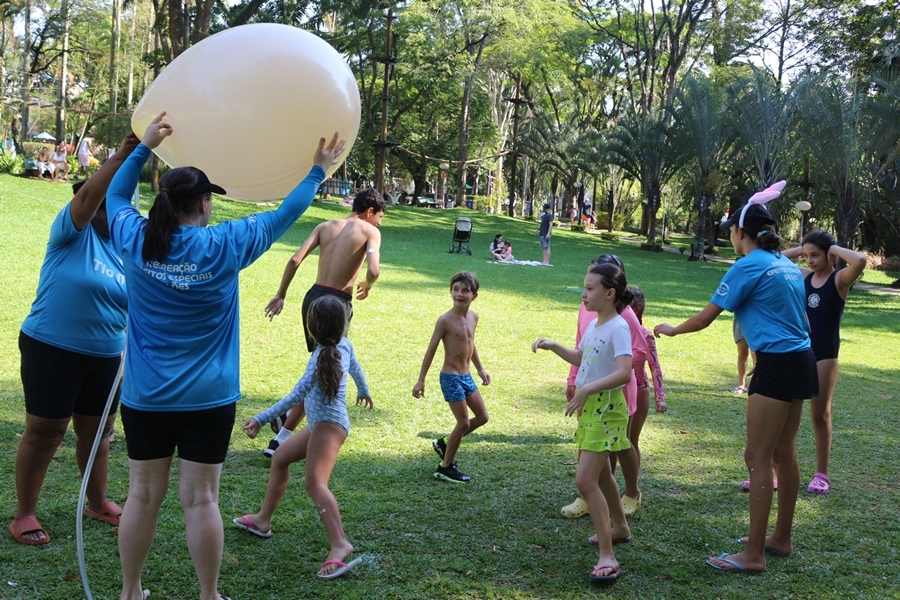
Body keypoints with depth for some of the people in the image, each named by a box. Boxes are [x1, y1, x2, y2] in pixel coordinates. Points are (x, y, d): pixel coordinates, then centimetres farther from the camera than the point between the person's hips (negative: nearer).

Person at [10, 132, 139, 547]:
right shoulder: (72, 232, -9)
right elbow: (87, 195, -28)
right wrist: (123, 155, -36)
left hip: (104, 357, 6)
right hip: (52, 350, -6)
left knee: (97, 432, 17)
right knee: (43, 434, 1)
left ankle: (97, 503, 34)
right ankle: (24, 515, 13)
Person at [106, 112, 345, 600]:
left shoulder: (136, 241, -4)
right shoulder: (225, 246, -10)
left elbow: (116, 197, 18)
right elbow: (283, 216, 3)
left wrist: (144, 147, 21)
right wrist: (318, 171, 15)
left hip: (144, 396, 3)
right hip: (207, 399, -2)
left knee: (143, 495, 10)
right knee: (200, 499, 3)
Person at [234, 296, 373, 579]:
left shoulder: (321, 358, -20)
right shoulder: (344, 345, 3)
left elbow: (297, 395, -27)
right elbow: (356, 369, 24)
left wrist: (261, 419, -29)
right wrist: (363, 392, 46)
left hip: (329, 425, -10)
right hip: (321, 425, 10)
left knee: (315, 483, -24)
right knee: (280, 458, 23)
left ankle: (340, 544, -38)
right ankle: (263, 520, 35)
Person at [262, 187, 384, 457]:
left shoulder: (325, 226, 12)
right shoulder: (370, 231, -2)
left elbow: (295, 260, 2)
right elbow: (373, 271, -18)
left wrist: (280, 295, 7)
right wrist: (366, 287, 4)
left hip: (313, 297, 6)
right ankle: (280, 441, 2)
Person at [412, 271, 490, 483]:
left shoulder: (473, 317, 4)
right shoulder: (445, 320, -17)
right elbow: (431, 350, -13)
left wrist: (480, 369, 22)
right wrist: (421, 380, -14)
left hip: (466, 376, 8)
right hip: (451, 377, -8)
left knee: (482, 417, 14)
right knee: (463, 422, -5)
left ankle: (444, 443, 30)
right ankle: (446, 468, 11)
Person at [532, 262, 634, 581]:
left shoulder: (618, 327, -19)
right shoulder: (594, 325, 7)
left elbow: (624, 372, -32)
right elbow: (580, 358, 25)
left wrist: (587, 389, -37)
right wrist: (552, 346, 12)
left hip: (606, 408, -9)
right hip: (588, 407, 9)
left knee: (585, 480, -15)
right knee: (600, 474, 23)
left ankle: (607, 556, -11)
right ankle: (620, 528, 44)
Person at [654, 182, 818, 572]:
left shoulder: (749, 266, -10)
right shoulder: (787, 265, 14)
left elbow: (705, 318, -6)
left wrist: (671, 330, 10)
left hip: (777, 365, -9)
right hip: (801, 361, 9)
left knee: (758, 458, -5)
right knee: (784, 453, 17)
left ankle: (754, 554, -1)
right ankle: (781, 538, 28)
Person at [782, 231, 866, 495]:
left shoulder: (840, 279, -9)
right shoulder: (804, 276, 5)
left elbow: (860, 261, -30)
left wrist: (835, 249, -15)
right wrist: (799, 250, 4)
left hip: (825, 354, -4)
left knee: (820, 413, 5)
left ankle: (821, 474, 18)